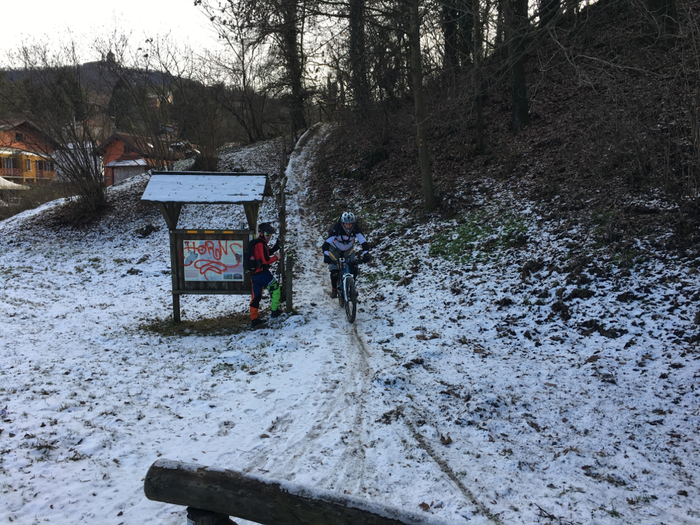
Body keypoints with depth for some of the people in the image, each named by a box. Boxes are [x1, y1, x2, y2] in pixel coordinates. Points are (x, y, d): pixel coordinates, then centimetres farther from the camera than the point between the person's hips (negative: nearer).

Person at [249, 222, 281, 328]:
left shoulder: (256, 243, 16)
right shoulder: (261, 244, -14)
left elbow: (266, 253, 21)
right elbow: (266, 260, -19)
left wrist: (276, 247, 12)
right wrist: (276, 258, -5)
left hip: (254, 274, 9)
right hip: (262, 273, -9)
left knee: (256, 295, 10)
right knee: (275, 288, 8)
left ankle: (254, 319, 12)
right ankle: (275, 310, 13)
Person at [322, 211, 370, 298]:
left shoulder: (356, 228, -27)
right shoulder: (336, 228, -34)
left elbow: (363, 241, -32)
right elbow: (326, 243, -41)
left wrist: (366, 253, -49)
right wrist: (326, 256, -56)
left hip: (348, 250, 2)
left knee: (354, 268, -17)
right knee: (334, 271, -15)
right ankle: (334, 289, 11)